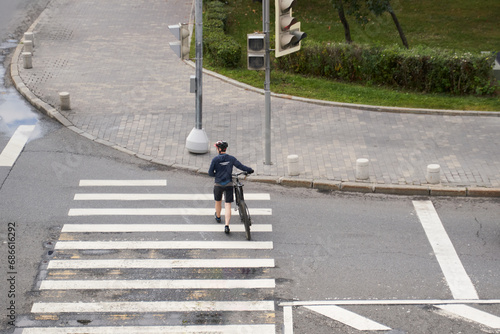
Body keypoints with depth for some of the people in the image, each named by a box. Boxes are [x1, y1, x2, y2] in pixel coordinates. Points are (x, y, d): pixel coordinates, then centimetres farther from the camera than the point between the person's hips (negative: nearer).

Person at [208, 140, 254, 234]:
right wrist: (249, 170, 12)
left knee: (218, 202, 24)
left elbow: (210, 172, -7)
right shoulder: (231, 158, -2)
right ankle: (226, 225, -12)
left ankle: (218, 217, 48)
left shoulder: (215, 159, -7)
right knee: (228, 205, 0)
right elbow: (240, 166, -4)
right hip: (228, 184, 1)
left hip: (218, 184, -1)